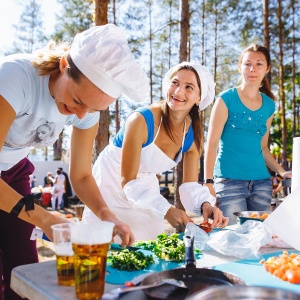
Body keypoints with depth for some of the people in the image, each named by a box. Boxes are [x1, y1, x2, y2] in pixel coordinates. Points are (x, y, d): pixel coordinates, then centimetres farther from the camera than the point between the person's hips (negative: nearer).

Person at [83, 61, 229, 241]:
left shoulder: (193, 135, -10)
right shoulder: (141, 120, -28)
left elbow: (190, 185, -5)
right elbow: (128, 181, -24)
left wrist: (205, 204, -27)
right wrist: (166, 210, -34)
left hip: (146, 188, 5)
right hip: (113, 184, -5)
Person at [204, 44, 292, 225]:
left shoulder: (269, 105, 12)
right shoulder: (227, 99, -3)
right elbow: (212, 143, -7)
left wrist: (282, 172, 8)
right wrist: (208, 181, -15)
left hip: (261, 182, 5)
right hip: (229, 181, -5)